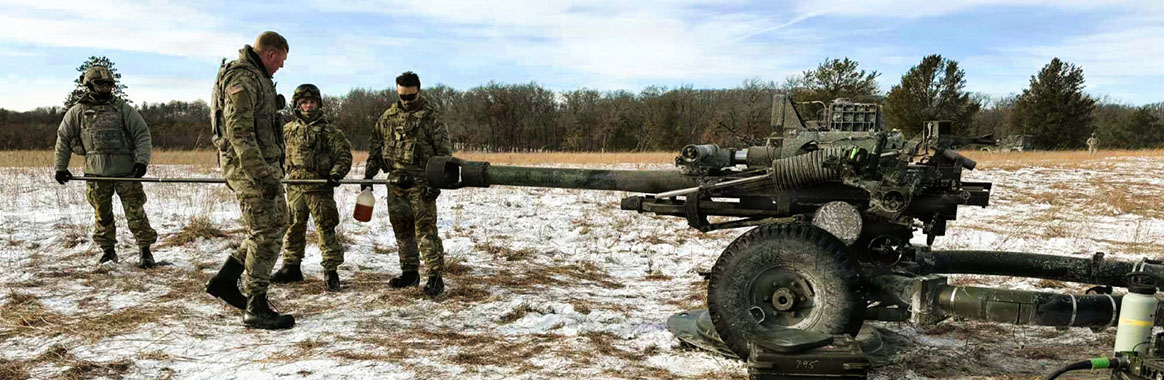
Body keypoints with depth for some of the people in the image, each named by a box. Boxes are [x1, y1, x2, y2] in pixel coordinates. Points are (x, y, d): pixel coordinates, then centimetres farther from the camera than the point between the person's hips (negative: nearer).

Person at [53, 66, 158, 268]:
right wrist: (61, 168, 15)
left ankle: (145, 251, 4)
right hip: (96, 172, 2)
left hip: (125, 170, -2)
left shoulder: (123, 109, 4)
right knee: (102, 214, 10)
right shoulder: (77, 112, 8)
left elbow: (142, 134, 2)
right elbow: (63, 139, 16)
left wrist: (142, 160, -10)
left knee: (135, 212, -3)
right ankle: (108, 250, 24)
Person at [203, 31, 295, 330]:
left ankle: (225, 280, 22)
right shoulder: (242, 79, -15)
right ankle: (256, 309, 1)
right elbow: (239, 131, -24)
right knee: (267, 233, -7)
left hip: (263, 165, 10)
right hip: (249, 167, -10)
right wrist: (262, 175, -27)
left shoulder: (257, 78, 19)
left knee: (276, 224, 16)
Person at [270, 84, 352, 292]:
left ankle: (331, 271, 0)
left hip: (319, 187, -4)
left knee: (325, 228, -5)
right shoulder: (288, 130, 12)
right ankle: (291, 267, 24)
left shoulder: (329, 130, 0)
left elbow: (344, 154, -1)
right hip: (294, 188, 5)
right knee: (294, 227, 12)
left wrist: (336, 174, -15)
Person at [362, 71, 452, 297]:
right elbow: (375, 146, 19)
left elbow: (444, 153, -5)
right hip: (395, 183, 6)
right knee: (402, 231, 12)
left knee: (425, 230, -8)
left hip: (421, 183, -6)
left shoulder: (431, 117, -3)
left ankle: (435, 277, -5)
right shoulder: (389, 116, 13)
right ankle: (410, 273, 23)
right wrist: (368, 175, 12)